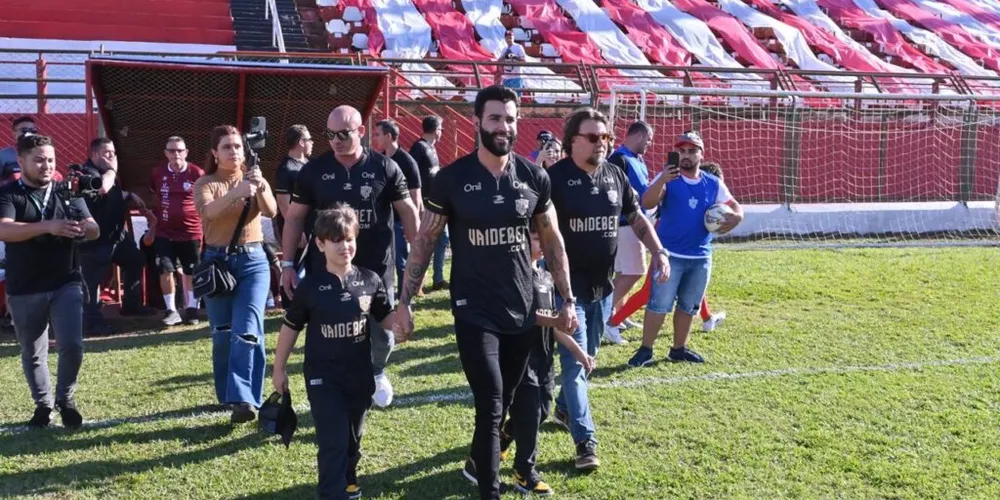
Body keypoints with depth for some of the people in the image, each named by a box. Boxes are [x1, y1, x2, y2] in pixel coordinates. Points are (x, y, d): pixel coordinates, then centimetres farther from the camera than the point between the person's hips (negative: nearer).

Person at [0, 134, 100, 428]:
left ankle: (65, 399, 15)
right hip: (24, 290, -1)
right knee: (33, 353, 10)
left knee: (72, 346, -8)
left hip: (66, 284, 1)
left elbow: (94, 230, 0)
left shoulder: (67, 193, 6)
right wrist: (48, 226, -34)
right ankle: (43, 404, 29)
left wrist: (82, 228, -25)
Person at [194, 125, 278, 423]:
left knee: (247, 330, -12)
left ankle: (244, 399, -16)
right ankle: (229, 396, 22)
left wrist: (261, 189, -31)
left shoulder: (254, 179, 6)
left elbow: (272, 212, -12)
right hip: (217, 261, 1)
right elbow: (207, 211, -21)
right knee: (222, 333, 7)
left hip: (253, 261, 0)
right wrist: (237, 192, -37)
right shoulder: (205, 183, 2)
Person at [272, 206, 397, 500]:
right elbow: (290, 328, 1)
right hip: (323, 377, -3)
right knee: (333, 441, -6)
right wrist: (279, 369, 6)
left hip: (360, 375, 3)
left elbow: (387, 320, 5)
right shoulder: (310, 286, -9)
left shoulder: (370, 281, -4)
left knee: (353, 438, 19)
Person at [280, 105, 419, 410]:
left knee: (382, 336, 10)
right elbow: (295, 218, 4)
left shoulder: (385, 168, -3)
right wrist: (288, 264, -1)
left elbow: (408, 212, 4)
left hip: (376, 271, 0)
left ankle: (376, 372, 42)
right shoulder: (314, 170, -1)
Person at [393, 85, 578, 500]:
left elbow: (552, 241, 9)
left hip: (522, 311, 4)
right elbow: (424, 241, -3)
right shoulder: (452, 178, -8)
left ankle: (476, 465, 43)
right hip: (474, 312, -3)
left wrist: (567, 299, 7)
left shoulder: (535, 178, 0)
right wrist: (404, 301, -6)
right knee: (490, 407, -9)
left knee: (502, 406, 17)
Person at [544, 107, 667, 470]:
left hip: (603, 286, 6)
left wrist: (659, 252, 3)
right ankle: (586, 442, 0)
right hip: (568, 287, -6)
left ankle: (564, 409, 41)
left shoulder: (615, 176, 6)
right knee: (574, 363, -4)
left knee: (588, 358, 19)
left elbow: (637, 219, 15)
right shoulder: (555, 177, -12)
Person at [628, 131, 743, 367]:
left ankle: (679, 349, 28)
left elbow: (735, 207, 8)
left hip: (701, 257, 5)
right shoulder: (667, 178, -7)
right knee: (659, 305, -5)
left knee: (688, 306, 15)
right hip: (669, 255, -5)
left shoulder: (713, 184, 5)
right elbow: (647, 203, -22)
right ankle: (646, 349, 4)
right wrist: (661, 181, -41)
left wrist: (734, 218, -17)